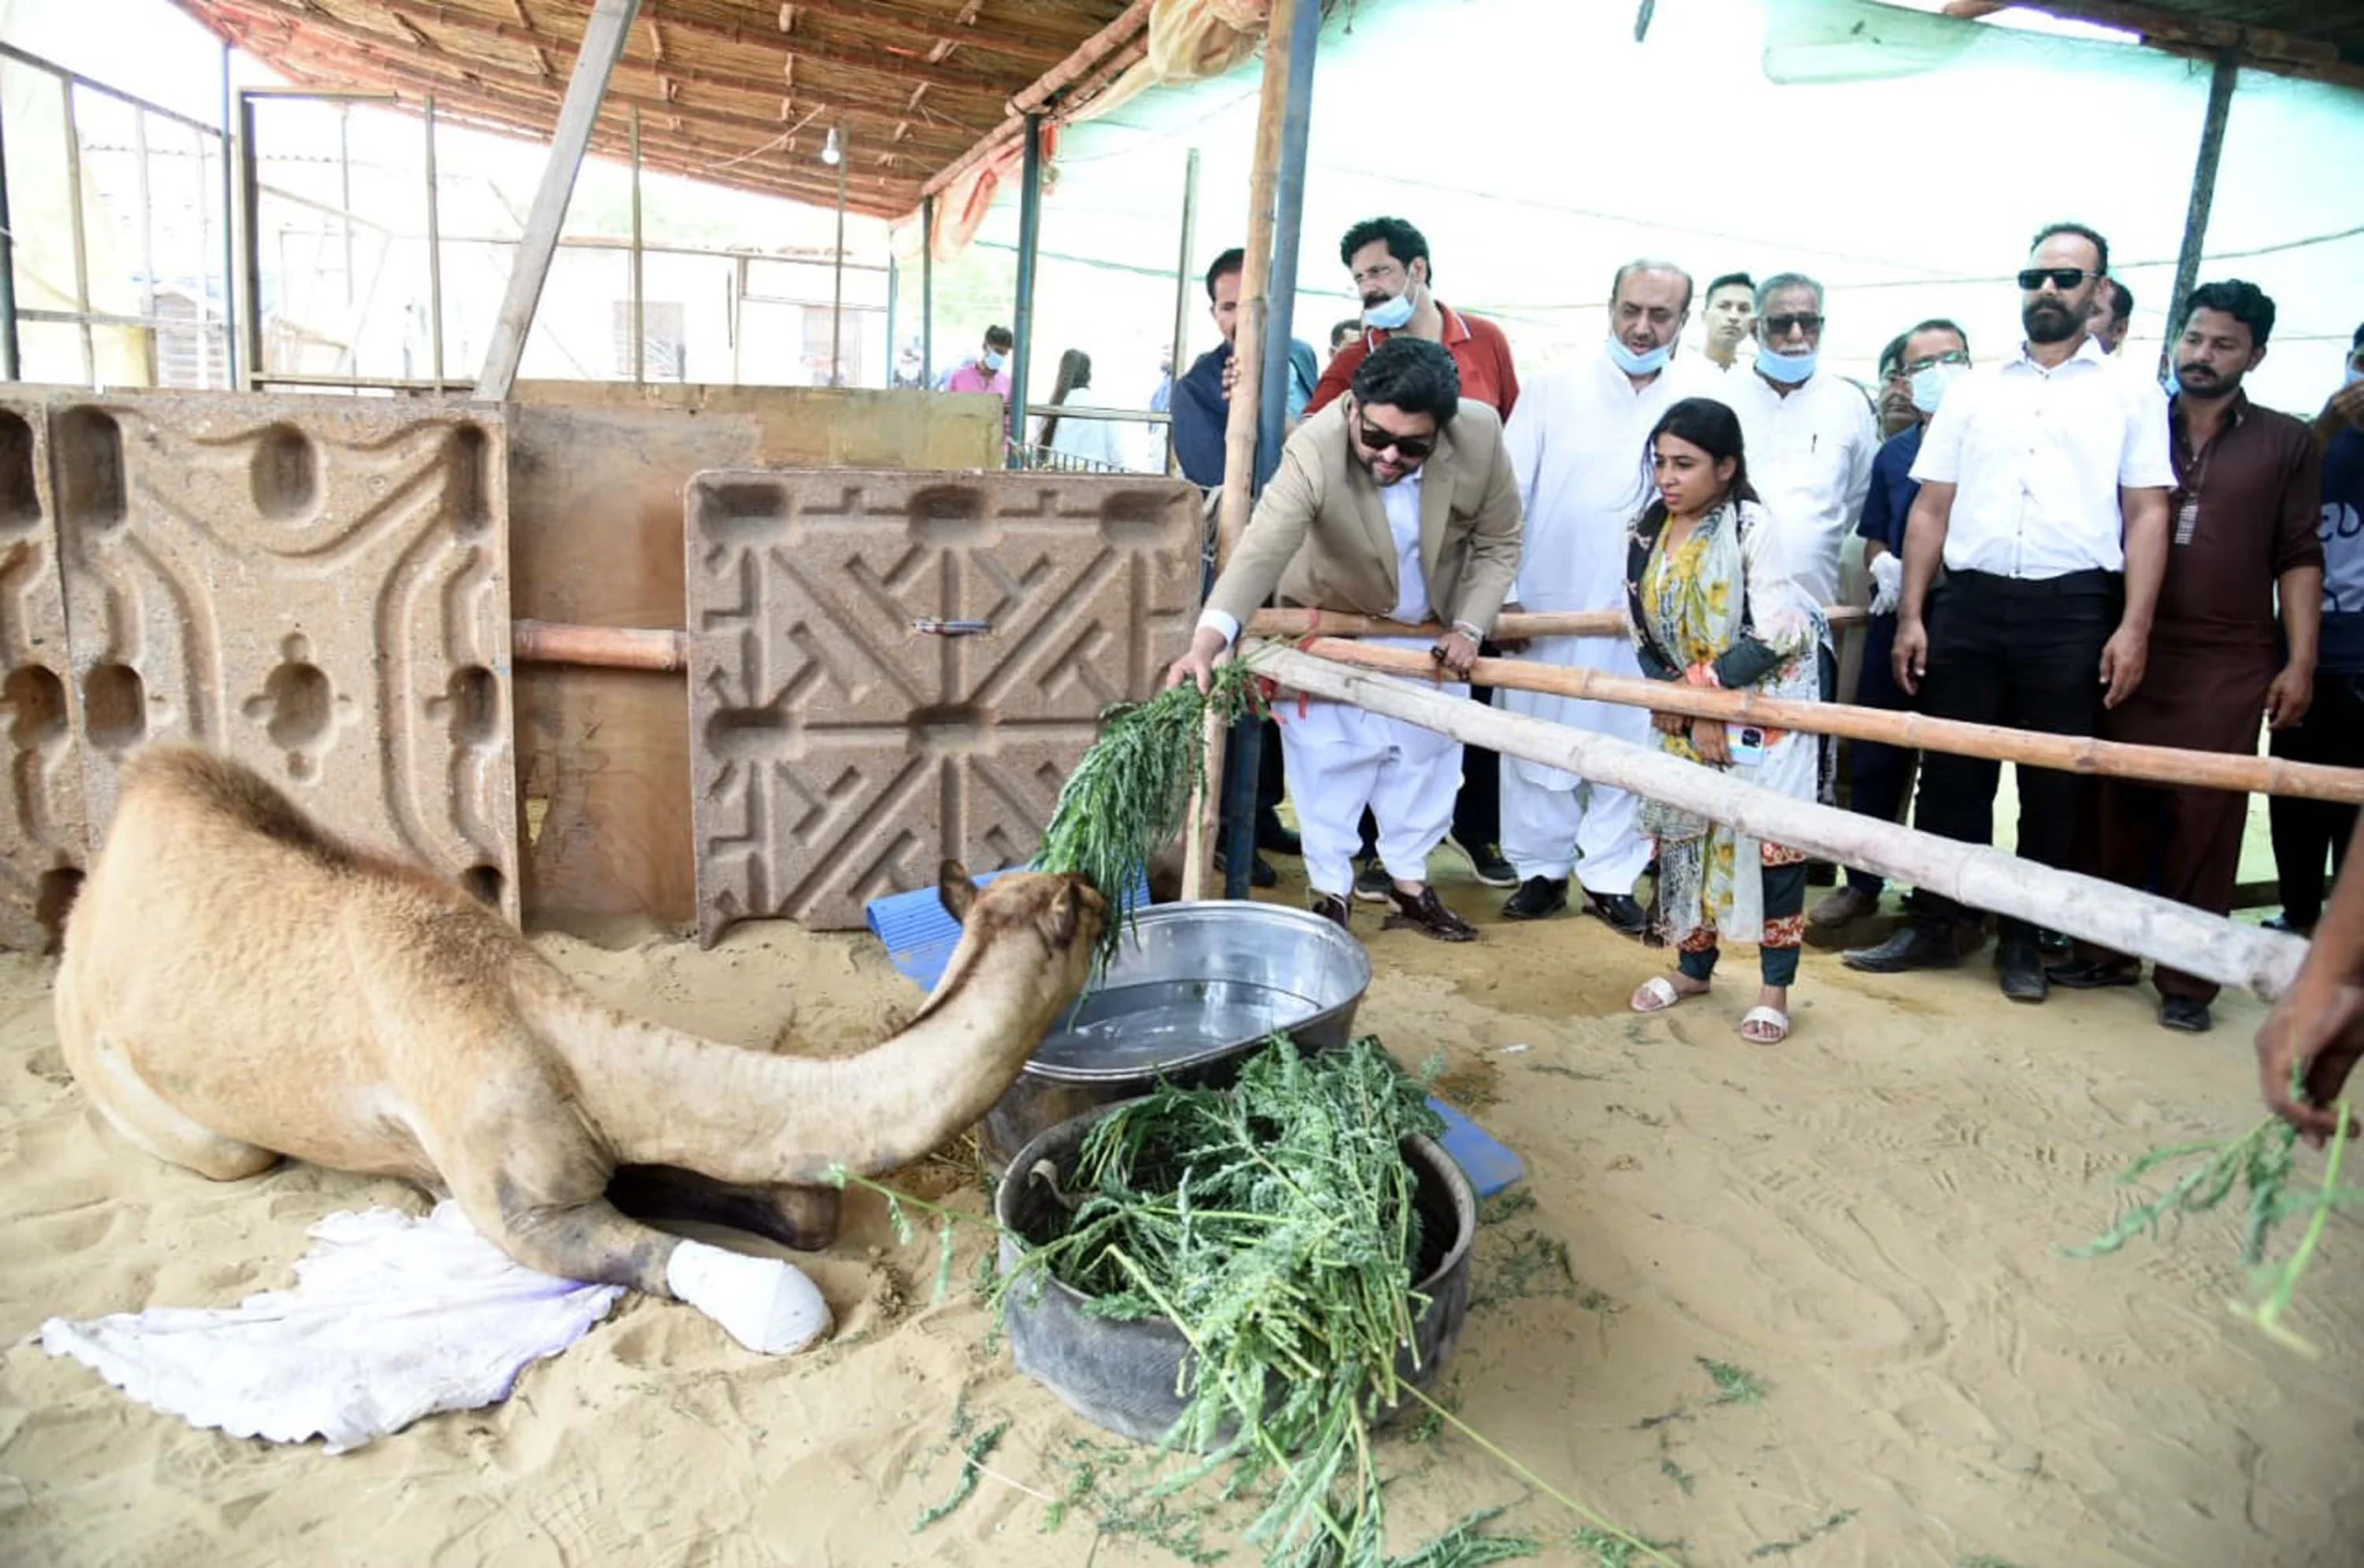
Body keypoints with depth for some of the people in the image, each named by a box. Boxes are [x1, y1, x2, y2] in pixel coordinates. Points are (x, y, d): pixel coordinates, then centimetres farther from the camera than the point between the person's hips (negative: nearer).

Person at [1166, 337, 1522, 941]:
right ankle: (1330, 892, 21)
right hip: (1333, 626, -3)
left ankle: (1410, 885, 31)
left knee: (1426, 755, 14)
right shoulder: (1314, 451, -36)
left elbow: (1498, 544, -11)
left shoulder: (1481, 435, -26)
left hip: (1432, 630, 3)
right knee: (1330, 761, 3)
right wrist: (1207, 639, -64)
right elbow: (1261, 550, -50)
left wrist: (1468, 627, -20)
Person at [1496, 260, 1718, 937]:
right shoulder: (1556, 388, -2)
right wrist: (1500, 591, -5)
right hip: (1550, 602, -1)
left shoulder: (1708, 393, 2)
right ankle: (1542, 868, 22)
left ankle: (1611, 876, 20)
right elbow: (1507, 494, -2)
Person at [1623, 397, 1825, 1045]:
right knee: (1685, 829, 11)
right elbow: (1646, 637, 1)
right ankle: (1693, 965, 28)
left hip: (1763, 704, -5)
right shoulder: (1646, 536, -1)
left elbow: (1771, 635, -20)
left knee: (1768, 836, -4)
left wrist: (1699, 688, -17)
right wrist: (1689, 713, -8)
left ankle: (1775, 986, 8)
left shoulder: (1751, 527, -17)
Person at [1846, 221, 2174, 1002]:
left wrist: (2134, 626, -7)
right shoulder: (1974, 388, 13)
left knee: (2053, 784, 6)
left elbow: (2147, 514, 3)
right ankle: (1934, 926, 16)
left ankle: (2023, 939, 18)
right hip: (1969, 601, 1)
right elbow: (1931, 508, 10)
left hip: (2074, 609, -1)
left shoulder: (2132, 392, 8)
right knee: (1951, 773, 5)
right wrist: (1911, 615, 3)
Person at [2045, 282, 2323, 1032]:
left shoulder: (2286, 443, 8)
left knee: (2206, 819, 0)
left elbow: (2299, 557, 6)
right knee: (2117, 808, 4)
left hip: (2228, 663, -1)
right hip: (2131, 652, 1)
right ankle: (2107, 951, 15)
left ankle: (2187, 977, 9)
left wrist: (2300, 662, -2)